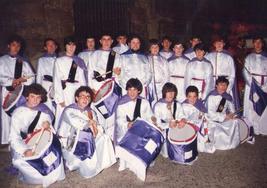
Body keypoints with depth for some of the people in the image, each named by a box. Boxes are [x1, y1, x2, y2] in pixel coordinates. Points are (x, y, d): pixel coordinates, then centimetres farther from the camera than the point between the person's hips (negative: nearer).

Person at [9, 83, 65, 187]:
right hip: (23, 146, -1)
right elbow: (14, 137, -18)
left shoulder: (43, 110, -7)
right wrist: (24, 151, -35)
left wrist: (47, 123, -14)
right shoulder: (18, 113, -13)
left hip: (42, 143, 1)